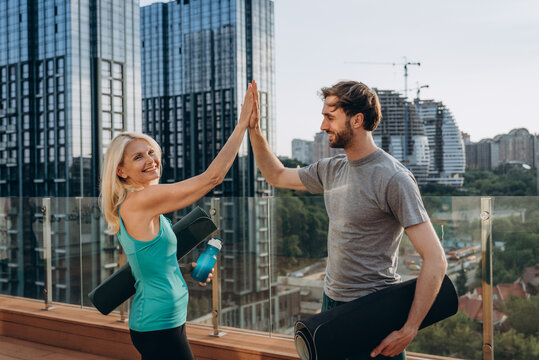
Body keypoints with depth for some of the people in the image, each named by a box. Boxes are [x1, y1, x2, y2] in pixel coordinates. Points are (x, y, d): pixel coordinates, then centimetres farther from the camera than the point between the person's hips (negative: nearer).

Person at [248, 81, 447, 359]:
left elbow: (435, 261, -22)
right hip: (331, 303, 8)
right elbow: (276, 176, 20)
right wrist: (254, 130, 9)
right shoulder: (331, 169, 4)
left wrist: (408, 331, -22)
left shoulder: (393, 178, -20)